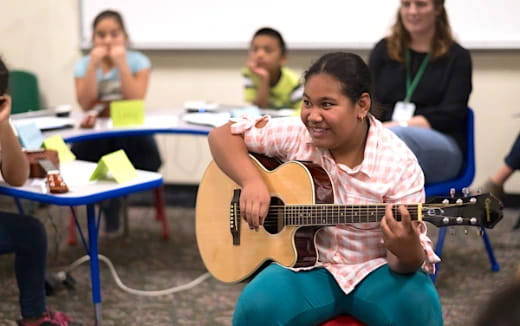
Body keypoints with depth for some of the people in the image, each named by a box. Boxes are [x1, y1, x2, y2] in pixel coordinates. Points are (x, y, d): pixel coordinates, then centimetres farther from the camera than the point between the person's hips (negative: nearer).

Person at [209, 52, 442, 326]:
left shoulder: (398, 163, -15)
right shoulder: (295, 134, -8)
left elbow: (406, 261, -15)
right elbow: (222, 136, -2)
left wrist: (406, 251, -40)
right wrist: (252, 181, -20)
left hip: (376, 271, -1)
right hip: (308, 266, 1)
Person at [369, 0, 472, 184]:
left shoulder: (457, 57, 11)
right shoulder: (383, 50, 19)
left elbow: (450, 116, -1)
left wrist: (400, 126, -16)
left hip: (443, 150, -2)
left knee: (395, 136, -38)